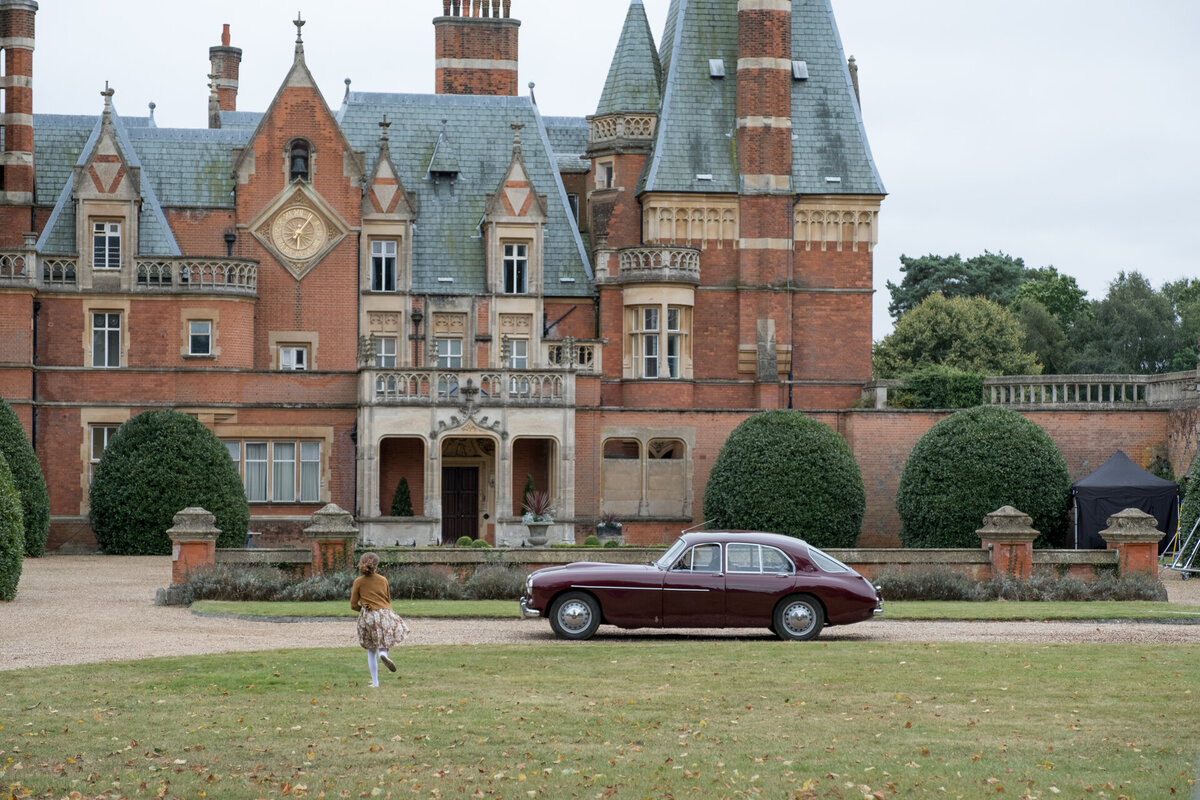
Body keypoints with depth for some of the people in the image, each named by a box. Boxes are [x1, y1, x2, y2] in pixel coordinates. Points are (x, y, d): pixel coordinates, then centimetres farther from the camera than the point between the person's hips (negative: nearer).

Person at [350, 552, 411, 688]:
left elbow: (353, 605, 1)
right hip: (385, 613, 0)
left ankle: (375, 682, 8)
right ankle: (383, 653, -20)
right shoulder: (383, 580, 4)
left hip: (367, 616, 0)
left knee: (371, 650, 11)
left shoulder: (358, 582, -1)